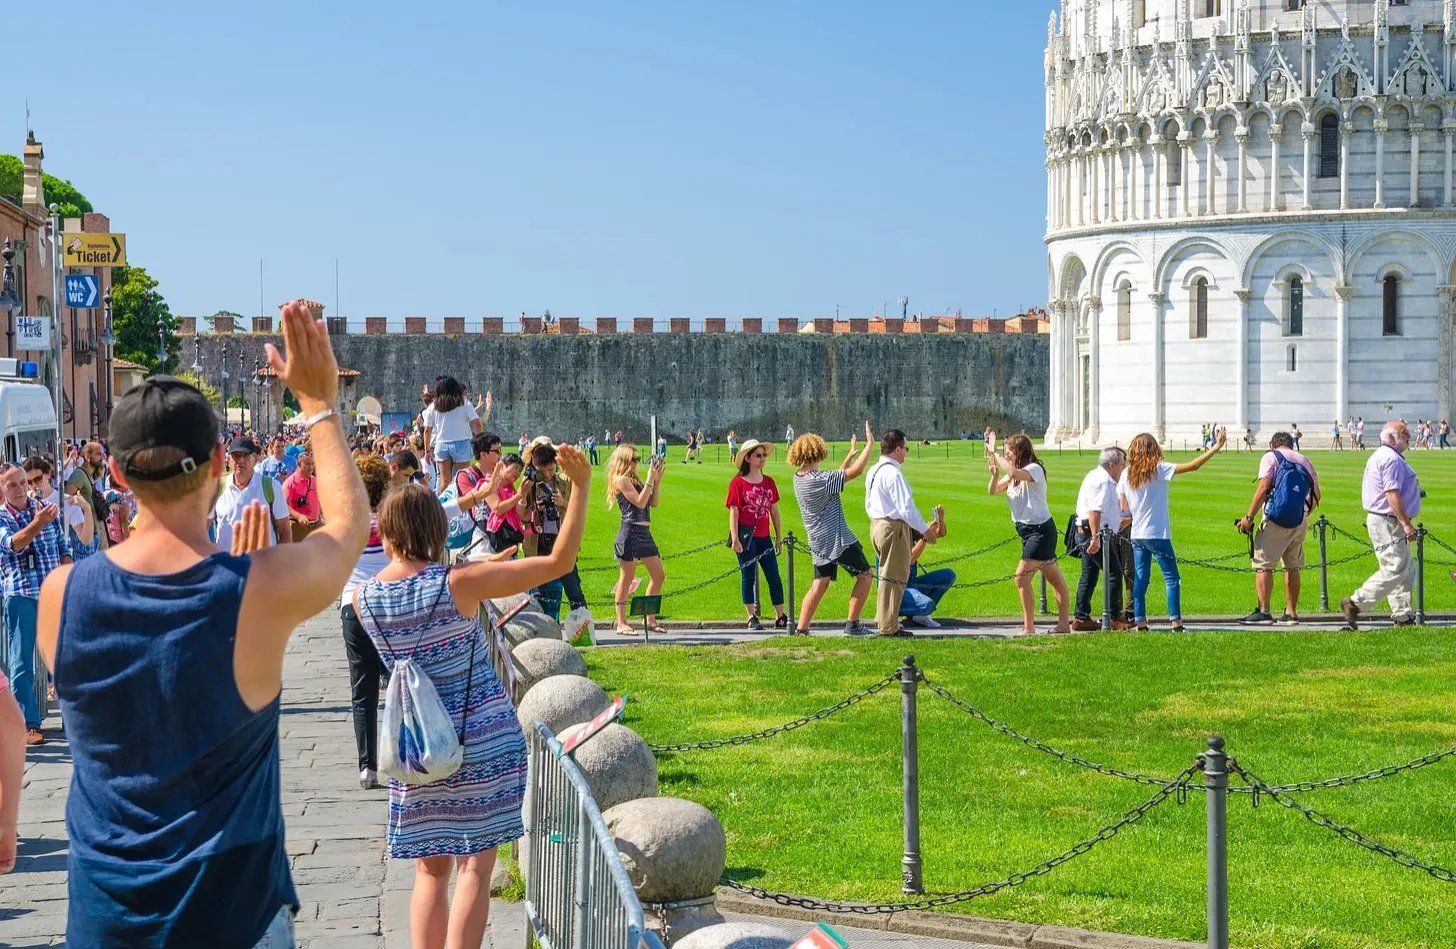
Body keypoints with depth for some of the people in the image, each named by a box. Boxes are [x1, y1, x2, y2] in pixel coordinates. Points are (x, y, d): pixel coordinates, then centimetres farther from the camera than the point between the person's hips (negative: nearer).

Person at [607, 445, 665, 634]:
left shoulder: (635, 480, 18)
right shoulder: (621, 480, -8)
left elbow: (653, 502, 15)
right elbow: (639, 502, -16)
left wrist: (657, 480, 8)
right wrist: (650, 480, -11)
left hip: (644, 532, 9)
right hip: (630, 531, -9)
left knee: (658, 576, 7)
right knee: (626, 578, -3)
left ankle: (650, 618, 14)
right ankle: (621, 622, 3)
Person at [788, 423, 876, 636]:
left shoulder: (799, 479, 4)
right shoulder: (819, 480, -22)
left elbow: (836, 477, 18)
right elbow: (856, 471, -21)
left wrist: (850, 455, 22)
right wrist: (870, 444, -12)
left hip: (818, 541, 8)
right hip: (838, 539, -8)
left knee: (820, 583, 12)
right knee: (864, 575, 7)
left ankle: (801, 628, 5)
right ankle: (852, 624, 6)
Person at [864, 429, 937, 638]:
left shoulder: (873, 472, 10)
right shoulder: (893, 474, -20)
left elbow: (868, 505, 18)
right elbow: (905, 507, -21)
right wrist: (925, 529, -12)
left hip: (876, 525, 10)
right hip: (894, 528, -10)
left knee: (887, 574, 21)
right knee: (894, 577, -1)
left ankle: (881, 619, 29)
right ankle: (888, 627, 4)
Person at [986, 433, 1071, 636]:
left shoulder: (1035, 470, -16)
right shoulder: (1012, 474, 10)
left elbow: (1014, 473, -36)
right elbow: (992, 490, 7)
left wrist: (994, 453, -28)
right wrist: (995, 474, -13)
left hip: (1041, 530, -9)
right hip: (1027, 531, 9)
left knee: (1022, 577, -13)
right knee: (1056, 579, 16)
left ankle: (1029, 627, -8)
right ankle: (1064, 624, 22)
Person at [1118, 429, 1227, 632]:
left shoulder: (1126, 474, 4)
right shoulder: (1158, 469, -10)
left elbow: (1123, 507, 6)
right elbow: (1193, 466, -13)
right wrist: (1216, 447, -11)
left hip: (1137, 535, 5)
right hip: (1158, 534, -5)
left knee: (1140, 579, 8)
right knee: (1171, 578, 1)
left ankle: (1140, 621, 4)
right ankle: (1175, 621, -4)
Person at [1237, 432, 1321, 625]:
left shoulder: (1271, 457, 2)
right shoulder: (1305, 461, 19)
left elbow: (1263, 488, -9)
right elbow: (1316, 497, 18)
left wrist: (1249, 517, -9)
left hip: (1277, 519, -6)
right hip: (1301, 521, 6)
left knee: (1263, 565, -4)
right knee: (1293, 567, 14)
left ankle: (1263, 611, -11)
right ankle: (1291, 613, 14)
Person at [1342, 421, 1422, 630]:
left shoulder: (1381, 456, 19)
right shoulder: (1391, 459, -16)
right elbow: (1392, 494, -24)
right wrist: (1406, 524, -24)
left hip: (1380, 520, 11)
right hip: (1387, 523, -11)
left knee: (1406, 571, 12)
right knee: (1395, 570, -11)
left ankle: (1403, 617, 14)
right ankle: (1355, 604, -8)